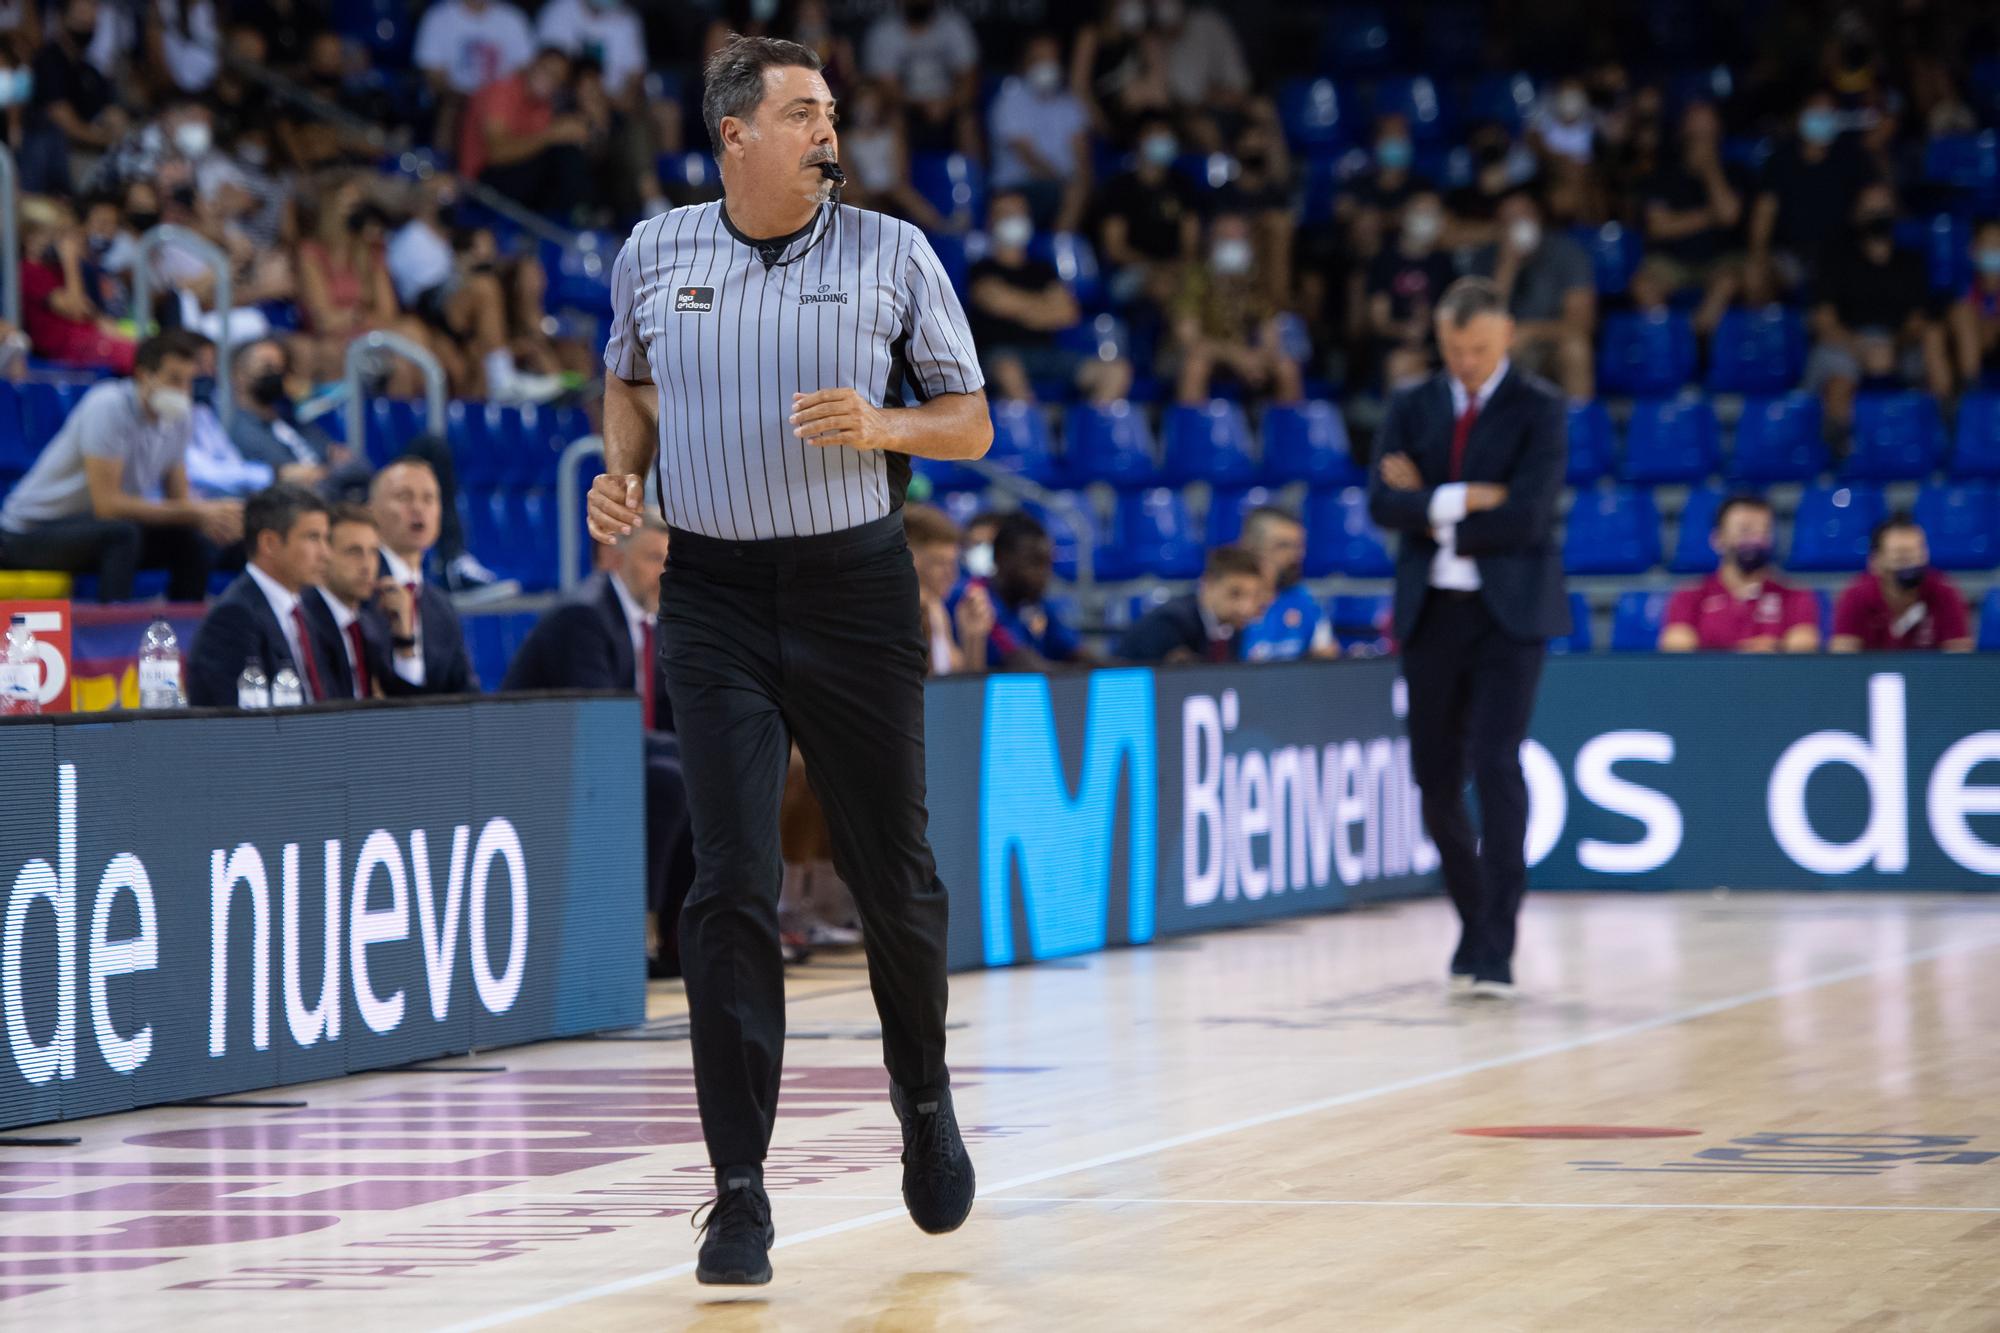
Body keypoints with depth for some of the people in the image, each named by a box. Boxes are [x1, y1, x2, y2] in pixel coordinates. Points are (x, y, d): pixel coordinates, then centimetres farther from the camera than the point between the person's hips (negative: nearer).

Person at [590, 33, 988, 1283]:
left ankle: (925, 1098, 37)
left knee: (896, 880, 8)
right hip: (714, 596, 0)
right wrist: (623, 472, 3)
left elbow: (970, 422, 4)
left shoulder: (892, 253, 0)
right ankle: (740, 1197, -5)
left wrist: (884, 425, -16)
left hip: (858, 586, 0)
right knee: (732, 891, -7)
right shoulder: (654, 254, 4)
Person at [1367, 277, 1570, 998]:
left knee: (1496, 762, -16)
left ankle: (1495, 947, -16)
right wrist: (1465, 500, -14)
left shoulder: (1539, 410, -2)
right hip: (1432, 608, 4)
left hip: (1508, 611, -4)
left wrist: (1433, 510, -8)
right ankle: (1475, 918, 25)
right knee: (1436, 776, 7)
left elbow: (1526, 517, -14)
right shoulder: (1411, 408, 10)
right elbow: (1382, 502, -4)